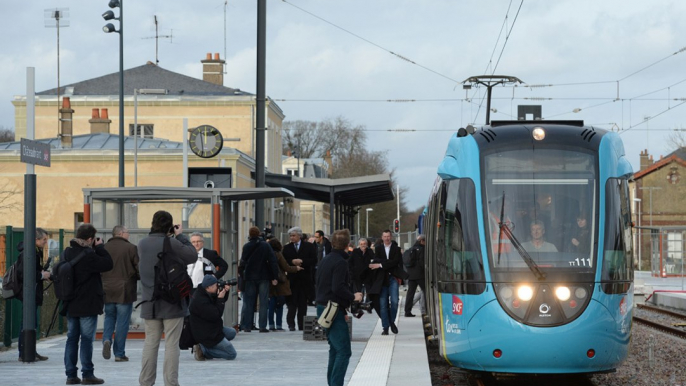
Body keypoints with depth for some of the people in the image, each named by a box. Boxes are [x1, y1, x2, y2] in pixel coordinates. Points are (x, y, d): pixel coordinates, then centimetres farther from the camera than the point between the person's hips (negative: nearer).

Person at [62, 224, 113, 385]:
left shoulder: (68, 252, 4)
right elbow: (108, 264, -16)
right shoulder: (88, 255, -20)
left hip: (71, 305, 7)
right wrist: (100, 247, -6)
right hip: (87, 305, -7)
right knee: (87, 339, -1)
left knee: (72, 338, 9)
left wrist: (95, 249, 4)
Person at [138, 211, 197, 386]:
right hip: (172, 302, -5)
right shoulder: (172, 244, -16)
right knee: (171, 344, 0)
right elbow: (192, 256, -7)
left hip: (150, 303, 5)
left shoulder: (142, 244, 1)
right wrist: (181, 236, 2)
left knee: (150, 342, 12)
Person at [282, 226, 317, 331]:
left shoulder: (309, 247, 5)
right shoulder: (287, 248, 10)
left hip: (304, 278, 0)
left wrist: (302, 261, -14)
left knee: (303, 302, 3)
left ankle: (301, 325, 7)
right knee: (292, 302, -7)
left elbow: (314, 260, -3)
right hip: (292, 278, 0)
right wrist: (292, 262, -14)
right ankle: (291, 323, -7)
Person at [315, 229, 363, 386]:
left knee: (335, 348, 19)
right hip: (334, 311, -10)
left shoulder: (325, 260, 13)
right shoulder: (340, 262, -15)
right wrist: (353, 297, -8)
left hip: (323, 307, 10)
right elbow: (338, 288, -25)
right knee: (344, 351, -10)